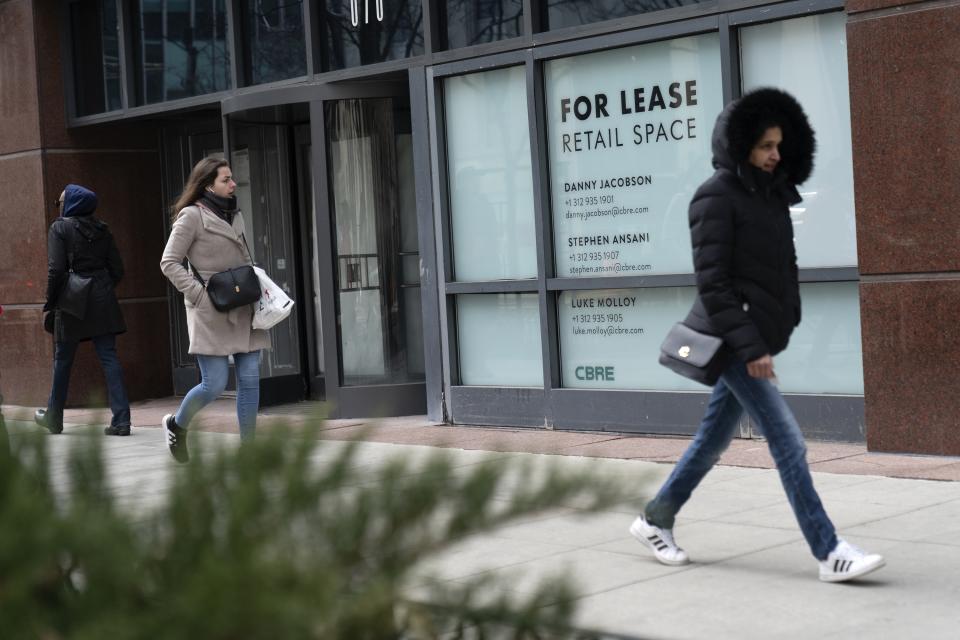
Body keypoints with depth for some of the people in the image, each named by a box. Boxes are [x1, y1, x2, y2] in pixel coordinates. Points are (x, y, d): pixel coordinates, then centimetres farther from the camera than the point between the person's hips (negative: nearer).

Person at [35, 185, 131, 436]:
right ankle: (121, 420, -7)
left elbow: (56, 270, -13)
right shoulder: (101, 229, 8)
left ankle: (54, 417, 25)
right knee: (109, 358, 1)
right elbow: (117, 268, 7)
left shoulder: (60, 228, -6)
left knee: (62, 360, 11)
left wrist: (50, 303, -4)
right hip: (103, 301, 4)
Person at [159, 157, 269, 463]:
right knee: (215, 385, -6)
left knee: (250, 379, 1)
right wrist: (200, 294, -16)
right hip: (211, 312, -7)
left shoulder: (235, 215, 16)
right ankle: (177, 424, 23)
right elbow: (169, 262, -8)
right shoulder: (192, 215, -6)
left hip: (243, 310, 7)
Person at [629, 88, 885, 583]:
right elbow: (711, 282, -16)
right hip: (733, 338, -9)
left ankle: (655, 519, 30)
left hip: (757, 336, 9)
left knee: (714, 438, 16)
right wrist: (750, 348, -20)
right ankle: (829, 553, -6)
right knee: (787, 441, -10)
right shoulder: (716, 196, -12)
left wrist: (765, 339, 12)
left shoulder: (772, 193, 13)